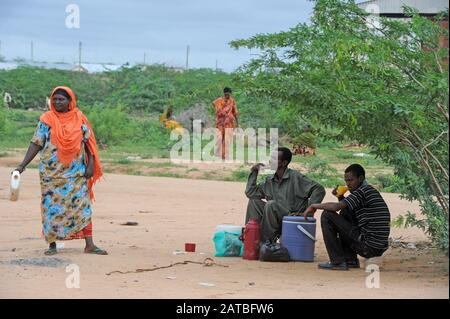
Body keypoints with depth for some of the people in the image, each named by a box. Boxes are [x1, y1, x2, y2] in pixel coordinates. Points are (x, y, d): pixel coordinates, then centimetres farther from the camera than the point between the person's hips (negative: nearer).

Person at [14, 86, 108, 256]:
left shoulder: (79, 119, 4)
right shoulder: (47, 120, 0)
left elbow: (88, 142, 7)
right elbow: (36, 144, -1)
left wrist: (91, 164, -2)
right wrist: (22, 165, -10)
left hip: (76, 172, 1)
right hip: (52, 172, -1)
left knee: (82, 205, -3)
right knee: (52, 207, 1)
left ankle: (89, 245, -3)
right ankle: (52, 244, 10)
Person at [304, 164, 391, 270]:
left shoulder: (363, 191, -11)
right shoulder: (371, 191, 18)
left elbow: (336, 207, -19)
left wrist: (314, 206, -5)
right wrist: (340, 197, 10)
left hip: (368, 247, -10)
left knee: (327, 215, -5)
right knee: (345, 214, 26)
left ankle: (338, 261, -4)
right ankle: (350, 260, 18)